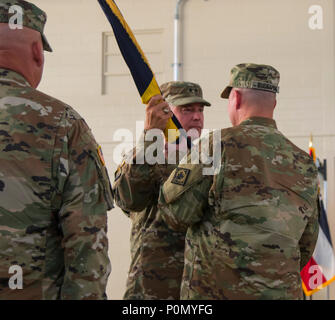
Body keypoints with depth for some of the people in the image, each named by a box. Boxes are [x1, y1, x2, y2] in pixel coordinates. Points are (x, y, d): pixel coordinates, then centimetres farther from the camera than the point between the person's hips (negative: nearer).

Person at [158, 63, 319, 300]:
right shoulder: (304, 163, 9)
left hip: (215, 288, -4)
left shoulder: (219, 144, -7)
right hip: (283, 291, 5)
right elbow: (306, 245, 16)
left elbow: (176, 214, -6)